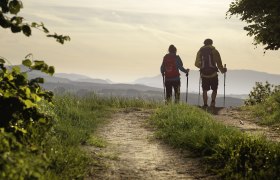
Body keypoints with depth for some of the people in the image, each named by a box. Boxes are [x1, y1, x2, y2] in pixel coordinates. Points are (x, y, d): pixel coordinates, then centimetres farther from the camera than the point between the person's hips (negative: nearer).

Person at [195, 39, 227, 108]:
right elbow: (219, 63, -2)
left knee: (205, 90, 9)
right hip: (213, 74, -2)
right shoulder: (214, 51, 0)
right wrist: (222, 70, 14)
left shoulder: (200, 51, 8)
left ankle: (205, 104, 4)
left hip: (204, 74, 2)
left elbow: (197, 63, 12)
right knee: (214, 89, 11)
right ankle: (213, 101, -7)